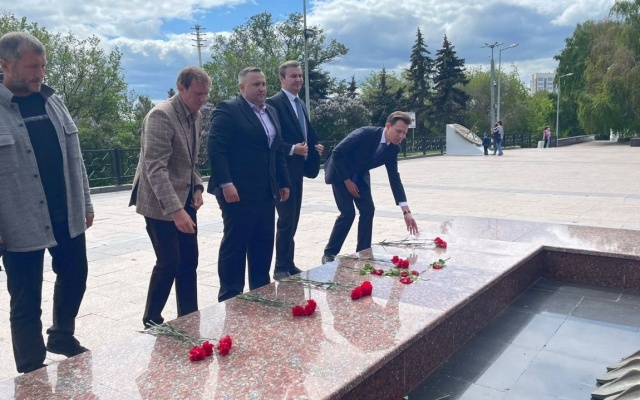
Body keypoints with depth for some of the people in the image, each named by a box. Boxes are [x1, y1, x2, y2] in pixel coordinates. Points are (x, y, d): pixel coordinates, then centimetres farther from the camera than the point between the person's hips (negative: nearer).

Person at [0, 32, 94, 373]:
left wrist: (85, 203, 11)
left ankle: (62, 337, 43)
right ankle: (32, 372, 24)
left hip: (67, 217, 5)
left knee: (74, 279, 18)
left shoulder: (52, 102, 7)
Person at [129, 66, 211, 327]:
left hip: (185, 199, 8)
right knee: (169, 263, -3)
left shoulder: (196, 116, 7)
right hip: (161, 203, -7)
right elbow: (155, 168, -26)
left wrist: (197, 187, 2)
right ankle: (151, 321, 17)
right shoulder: (161, 115, -19)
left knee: (189, 261, 8)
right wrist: (175, 210, -33)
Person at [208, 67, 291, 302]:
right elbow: (216, 149, -15)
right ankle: (230, 298, 12)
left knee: (263, 245, 12)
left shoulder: (271, 112, 18)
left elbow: (277, 151, 21)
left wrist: (283, 182, 17)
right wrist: (225, 183, -22)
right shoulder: (228, 110, -7)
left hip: (265, 192, 8)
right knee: (234, 245, 1)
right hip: (238, 192, -7)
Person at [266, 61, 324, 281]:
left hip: (297, 170, 9)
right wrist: (292, 149, -26)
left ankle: (289, 264, 23)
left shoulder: (300, 104, 16)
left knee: (293, 219, 13)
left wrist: (315, 146, 2)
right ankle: (281, 268, 7)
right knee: (286, 220, -5)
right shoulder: (274, 103, -11)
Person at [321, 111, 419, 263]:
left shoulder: (393, 149, -11)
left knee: (368, 210, -5)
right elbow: (337, 153, -26)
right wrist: (347, 181, -20)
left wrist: (406, 211, -15)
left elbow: (394, 178, -9)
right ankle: (329, 253, 2)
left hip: (359, 176, 6)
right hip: (340, 172, -6)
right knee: (348, 213, -13)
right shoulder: (366, 133, -30)